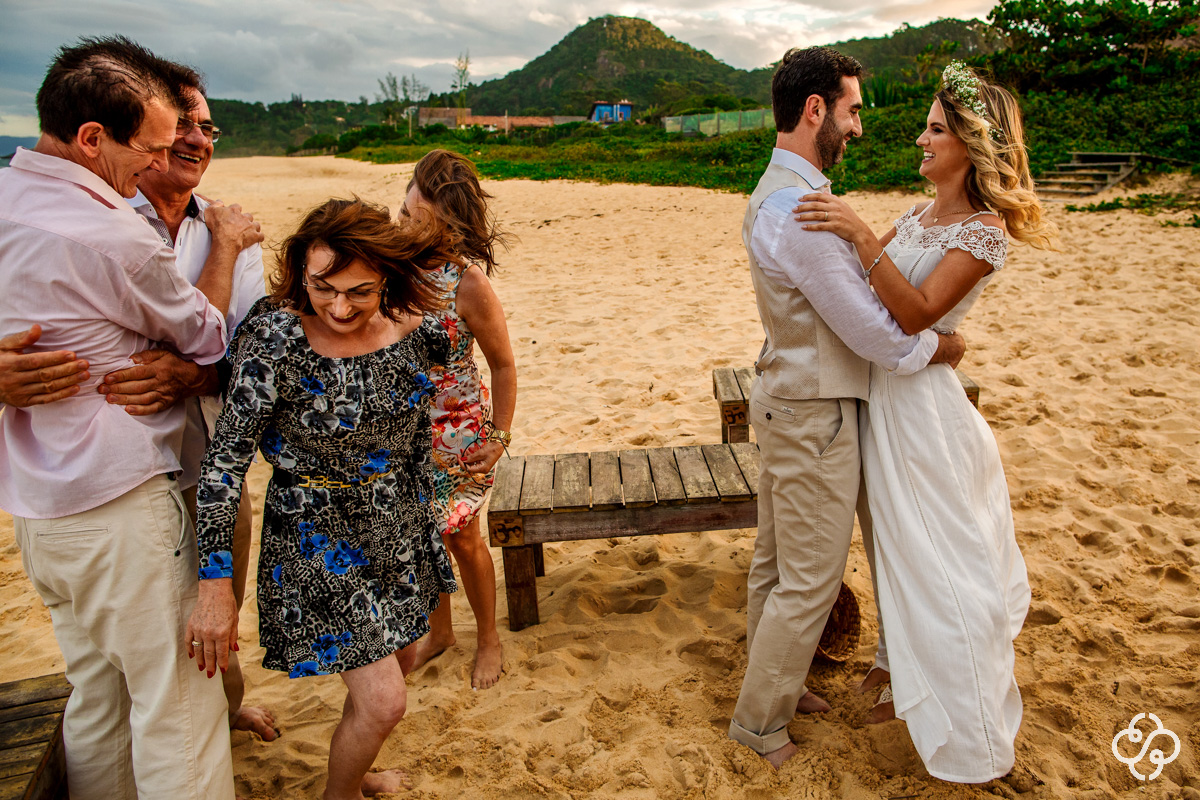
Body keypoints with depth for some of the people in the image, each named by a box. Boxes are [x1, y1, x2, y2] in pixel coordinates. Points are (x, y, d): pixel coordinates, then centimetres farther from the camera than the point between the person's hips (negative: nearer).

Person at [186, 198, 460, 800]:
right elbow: (224, 462, -21)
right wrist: (215, 583, -22)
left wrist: (422, 511, 16)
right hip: (318, 532, -6)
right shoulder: (276, 337, -24)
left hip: (398, 524, 6)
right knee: (383, 700, -4)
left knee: (400, 657, 22)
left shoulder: (415, 330, -10)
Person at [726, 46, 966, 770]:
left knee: (776, 561, 21)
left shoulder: (782, 193, 10)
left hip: (790, 402, 10)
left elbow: (849, 283, 17)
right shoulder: (800, 211, -25)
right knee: (811, 579, 3)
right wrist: (947, 347, -6)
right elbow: (876, 336, -22)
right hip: (815, 415, -10)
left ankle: (776, 684, 40)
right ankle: (760, 720, 21)